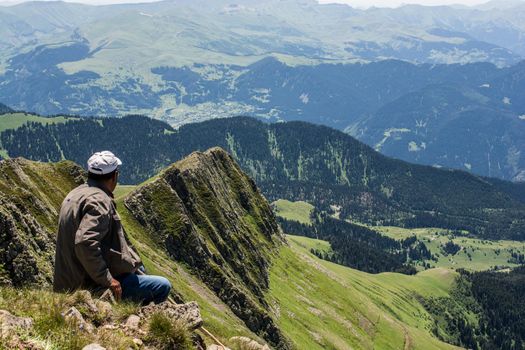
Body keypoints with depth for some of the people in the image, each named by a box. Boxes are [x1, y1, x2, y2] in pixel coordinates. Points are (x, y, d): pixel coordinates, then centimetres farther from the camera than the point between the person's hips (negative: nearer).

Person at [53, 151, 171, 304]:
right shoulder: (99, 201, -21)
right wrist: (107, 280, -25)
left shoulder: (76, 194, 10)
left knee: (139, 269, 30)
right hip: (94, 286, -10)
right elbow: (85, 243, -33)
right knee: (163, 286, -9)